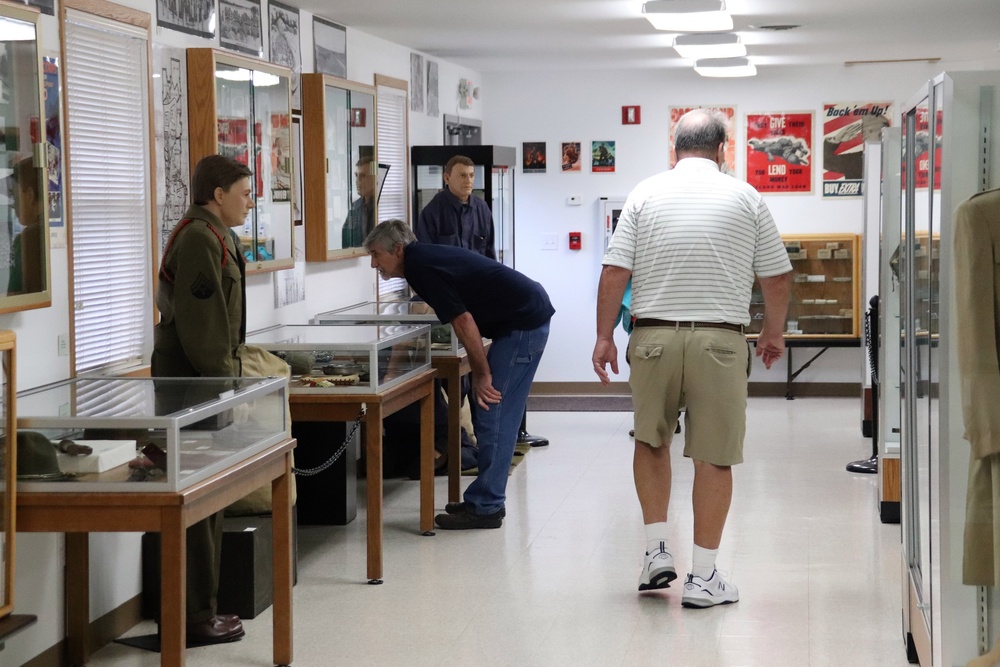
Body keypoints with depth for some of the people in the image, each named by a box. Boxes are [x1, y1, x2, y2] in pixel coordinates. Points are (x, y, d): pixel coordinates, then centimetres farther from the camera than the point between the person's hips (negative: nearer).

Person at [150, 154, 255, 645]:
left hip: (204, 379, 11)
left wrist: (228, 374, 21)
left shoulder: (213, 236, 17)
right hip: (195, 382, -11)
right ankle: (195, 618, 0)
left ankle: (201, 609, 22)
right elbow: (200, 323, -21)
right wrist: (221, 382, -18)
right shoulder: (200, 239, -16)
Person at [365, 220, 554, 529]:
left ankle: (485, 507, -5)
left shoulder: (420, 267, -14)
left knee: (493, 415, -8)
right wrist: (480, 371, 18)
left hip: (524, 323, -10)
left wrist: (483, 374, -13)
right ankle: (486, 500, 18)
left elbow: (463, 321, -19)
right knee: (488, 414, 13)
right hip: (529, 315, 10)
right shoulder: (426, 257, 16)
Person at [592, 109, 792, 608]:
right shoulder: (745, 199, 4)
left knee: (651, 440, 21)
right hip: (720, 341, -1)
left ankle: (656, 549, 15)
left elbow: (614, 273, -1)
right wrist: (774, 333, 21)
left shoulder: (645, 195, 4)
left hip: (654, 337, 1)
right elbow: (777, 278, 6)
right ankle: (703, 576, 5)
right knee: (714, 457, 3)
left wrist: (604, 337, 8)